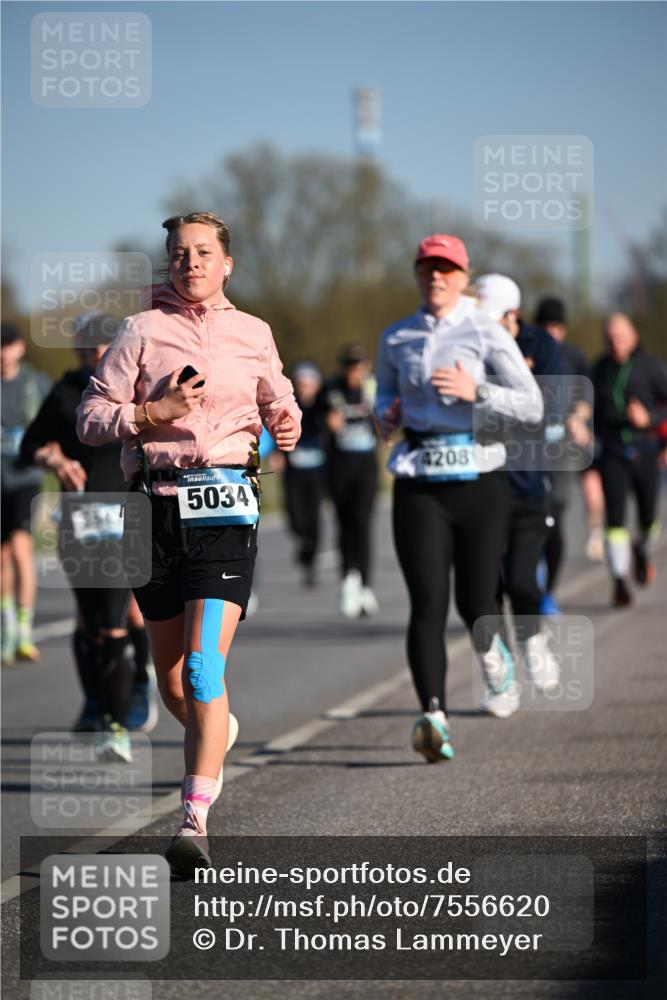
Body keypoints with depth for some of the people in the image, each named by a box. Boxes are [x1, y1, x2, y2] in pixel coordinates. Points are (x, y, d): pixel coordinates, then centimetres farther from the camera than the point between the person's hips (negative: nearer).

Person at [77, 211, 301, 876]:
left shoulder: (253, 334, 12)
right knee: (173, 687, 9)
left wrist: (288, 426, 7)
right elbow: (91, 418, 2)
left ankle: (194, 822, -20)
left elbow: (278, 400, 28)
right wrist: (153, 412, -13)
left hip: (224, 504, -1)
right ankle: (216, 733, 43)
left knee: (204, 666, -16)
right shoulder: (141, 332, 6)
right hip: (157, 504, 1)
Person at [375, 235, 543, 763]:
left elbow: (532, 406, -7)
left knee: (476, 605, 3)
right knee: (428, 603, -13)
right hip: (418, 483, 2)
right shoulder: (396, 338, 10)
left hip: (479, 478, -2)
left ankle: (494, 657, 39)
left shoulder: (486, 333, -1)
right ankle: (434, 716, -20)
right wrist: (387, 415, 4)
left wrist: (476, 391, -20)